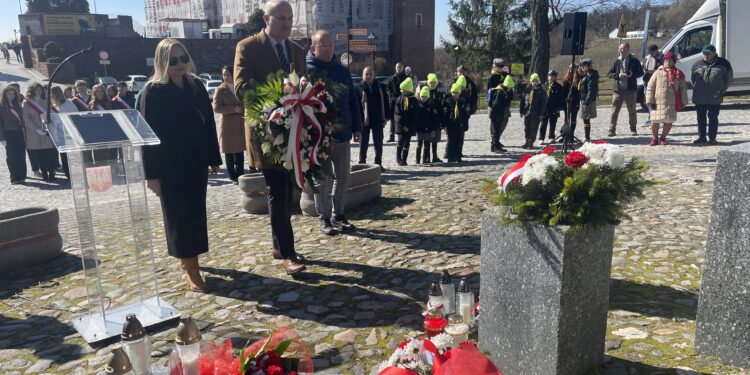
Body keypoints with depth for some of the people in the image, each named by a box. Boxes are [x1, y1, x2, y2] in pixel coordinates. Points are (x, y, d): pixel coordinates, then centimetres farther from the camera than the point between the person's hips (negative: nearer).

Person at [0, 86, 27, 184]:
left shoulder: (17, 105, 13)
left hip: (19, 133, 4)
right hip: (9, 134, -4)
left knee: (21, 156, 3)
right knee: (11, 157, -1)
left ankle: (21, 176, 9)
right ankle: (14, 178, 4)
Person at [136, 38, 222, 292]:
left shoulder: (196, 86, 6)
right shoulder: (152, 92, -8)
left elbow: (209, 124, 9)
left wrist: (213, 158, 9)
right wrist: (152, 174, -13)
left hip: (196, 161, 5)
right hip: (170, 165, -5)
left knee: (195, 213, 11)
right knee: (180, 215, 0)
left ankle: (188, 258, 29)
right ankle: (191, 270, 6)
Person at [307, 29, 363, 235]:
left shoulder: (342, 71, 10)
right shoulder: (306, 71, -6)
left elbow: (353, 101, 13)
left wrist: (357, 127, 8)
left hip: (342, 133, 5)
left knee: (342, 177, 11)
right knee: (322, 179, 4)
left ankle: (338, 215, 24)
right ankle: (325, 218, 16)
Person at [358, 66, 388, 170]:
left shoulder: (380, 87, 7)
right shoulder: (359, 88, -4)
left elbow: (385, 103, 9)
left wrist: (386, 117, 3)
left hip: (378, 120, 3)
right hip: (364, 121, -3)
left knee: (378, 143, 9)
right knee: (363, 143, 6)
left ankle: (378, 164, 19)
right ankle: (362, 163, 14)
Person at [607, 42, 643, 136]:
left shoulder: (634, 61, 3)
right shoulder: (616, 61, 6)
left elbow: (641, 72, 6)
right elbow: (609, 74, 5)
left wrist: (632, 74, -13)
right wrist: (618, 75, -13)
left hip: (631, 89, 0)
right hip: (618, 89, 0)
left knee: (632, 110, 8)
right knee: (615, 110, -3)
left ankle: (633, 129, 19)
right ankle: (612, 130, -1)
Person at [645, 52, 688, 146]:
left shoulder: (678, 74, 8)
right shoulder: (658, 73, 3)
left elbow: (683, 88, 10)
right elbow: (650, 88, 2)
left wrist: (683, 102, 5)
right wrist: (650, 101, -4)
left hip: (672, 103, 2)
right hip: (658, 102, -2)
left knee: (669, 122, 4)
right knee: (655, 121, -1)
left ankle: (663, 138, 22)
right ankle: (654, 138, 18)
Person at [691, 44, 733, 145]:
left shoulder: (723, 63, 1)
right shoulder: (697, 64, 7)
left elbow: (728, 80, 7)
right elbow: (692, 79, 18)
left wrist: (721, 91, 2)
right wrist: (697, 89, 9)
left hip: (715, 98, -3)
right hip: (699, 98, 3)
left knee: (713, 118, 1)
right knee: (701, 118, 9)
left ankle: (712, 138, 8)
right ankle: (701, 137, 20)